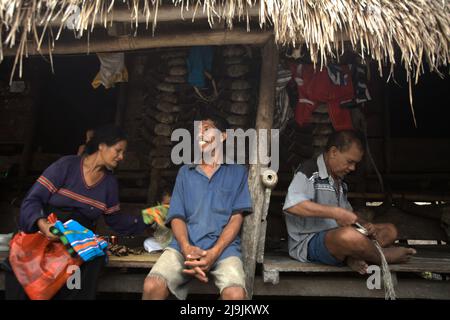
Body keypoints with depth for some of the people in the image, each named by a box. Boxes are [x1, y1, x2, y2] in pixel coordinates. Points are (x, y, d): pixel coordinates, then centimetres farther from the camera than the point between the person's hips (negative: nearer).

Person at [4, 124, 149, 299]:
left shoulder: (110, 182, 7)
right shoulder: (66, 165, -6)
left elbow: (115, 220, 16)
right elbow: (32, 199, -10)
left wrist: (144, 221, 7)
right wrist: (42, 224, -29)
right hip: (43, 232, -2)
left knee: (93, 260, -32)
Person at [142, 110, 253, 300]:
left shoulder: (237, 172, 14)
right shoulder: (185, 172, 20)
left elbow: (237, 217, 4)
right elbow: (177, 216, 10)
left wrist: (214, 253, -13)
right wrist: (187, 248, -12)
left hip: (223, 247, -1)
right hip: (185, 246, 2)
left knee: (235, 294, -31)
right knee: (152, 286, -26)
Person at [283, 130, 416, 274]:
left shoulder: (339, 182, 21)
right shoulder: (310, 172, -8)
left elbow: (348, 213, 27)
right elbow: (292, 206, -26)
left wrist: (364, 224, 4)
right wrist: (335, 212, -24)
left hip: (338, 237, 9)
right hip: (309, 242, -9)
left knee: (389, 230, 4)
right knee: (350, 236, -38)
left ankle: (353, 258, -23)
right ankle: (383, 256, -6)